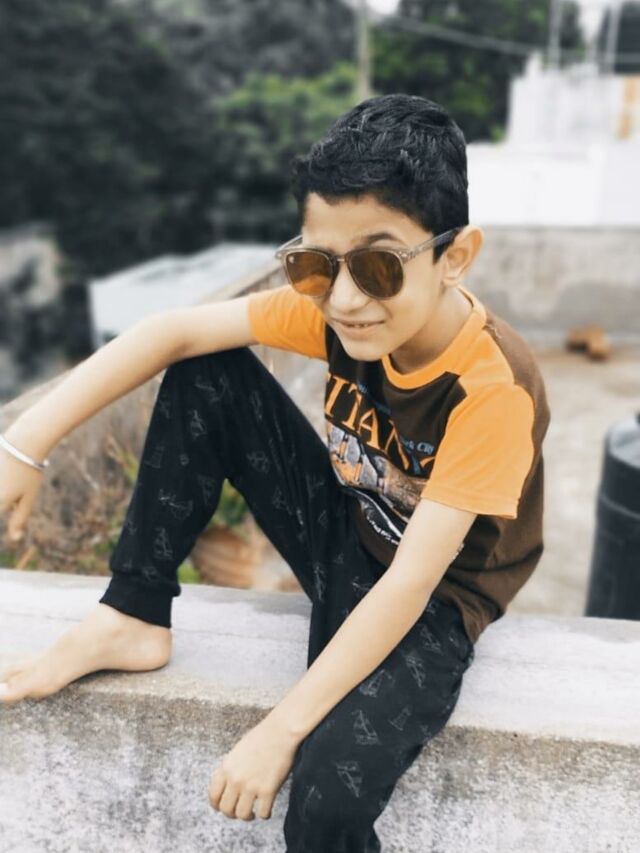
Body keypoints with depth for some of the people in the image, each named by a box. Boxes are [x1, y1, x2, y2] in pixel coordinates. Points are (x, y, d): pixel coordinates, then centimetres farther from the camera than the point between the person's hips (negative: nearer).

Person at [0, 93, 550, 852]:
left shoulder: (494, 390, -31)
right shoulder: (341, 306, -17)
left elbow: (409, 583, -31)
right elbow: (174, 331, -18)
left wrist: (280, 730, -28)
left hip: (431, 605, -5)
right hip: (342, 533, 5)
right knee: (205, 374, -12)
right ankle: (133, 621, -3)